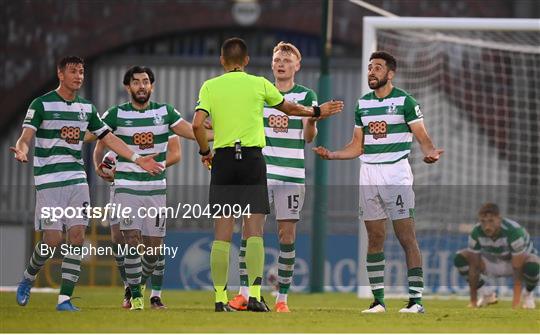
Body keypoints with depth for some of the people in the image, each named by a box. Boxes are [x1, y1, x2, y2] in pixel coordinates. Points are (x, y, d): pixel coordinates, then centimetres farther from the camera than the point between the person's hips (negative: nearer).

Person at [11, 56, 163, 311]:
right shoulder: (42, 104, -4)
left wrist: (138, 159, 14)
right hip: (48, 181, -5)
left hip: (77, 179, 5)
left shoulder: (86, 107, 12)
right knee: (52, 240, -9)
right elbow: (26, 137, -13)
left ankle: (65, 299, -5)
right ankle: (28, 278, 20)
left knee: (77, 236, -7)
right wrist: (21, 151, -36)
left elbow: (108, 138, 19)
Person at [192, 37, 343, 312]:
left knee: (222, 234, 3)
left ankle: (220, 298, 0)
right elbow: (290, 108, 19)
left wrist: (205, 152, 8)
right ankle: (254, 294, -12)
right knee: (254, 232, -1)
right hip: (252, 159, -1)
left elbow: (197, 124, -8)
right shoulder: (259, 84, 3)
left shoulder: (210, 86, 3)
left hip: (222, 159, 1)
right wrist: (317, 112, 36)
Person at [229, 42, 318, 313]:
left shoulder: (306, 95, 4)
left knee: (287, 234, -1)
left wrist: (312, 122, -27)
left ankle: (282, 298, 4)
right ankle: (244, 293, -2)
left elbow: (308, 137, -6)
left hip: (292, 175, -1)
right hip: (259, 171, 1)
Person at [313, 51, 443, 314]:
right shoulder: (363, 104, 14)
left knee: (406, 237, -9)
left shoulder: (405, 101, -3)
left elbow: (422, 137, -7)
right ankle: (378, 300, 9)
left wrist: (430, 152, -28)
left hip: (397, 176, -6)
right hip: (368, 178, 6)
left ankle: (416, 299, -9)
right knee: (374, 239, 6)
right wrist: (331, 155, 3)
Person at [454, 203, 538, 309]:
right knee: (460, 259, -19)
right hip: (493, 260, 3)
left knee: (531, 267, -40)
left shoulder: (514, 232, -36)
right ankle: (487, 294, 1)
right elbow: (474, 267, -20)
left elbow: (518, 269, -36)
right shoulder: (476, 233, -25)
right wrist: (473, 300, -22)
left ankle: (528, 294, -4)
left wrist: (516, 302, -40)